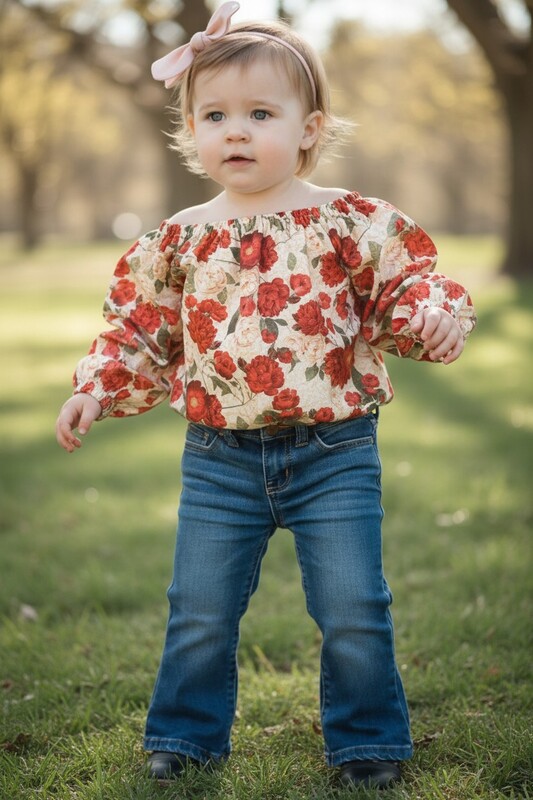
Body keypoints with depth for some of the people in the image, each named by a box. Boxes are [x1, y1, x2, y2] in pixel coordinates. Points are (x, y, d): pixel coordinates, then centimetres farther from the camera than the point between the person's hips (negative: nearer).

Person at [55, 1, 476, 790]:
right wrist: (97, 390, 3)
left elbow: (409, 282, -1)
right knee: (199, 612, 9)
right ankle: (186, 736, 30)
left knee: (353, 610, 2)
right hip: (219, 458, 2)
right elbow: (139, 331, 13)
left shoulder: (351, 220, -4)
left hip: (334, 451, -2)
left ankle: (368, 742, 23)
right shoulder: (180, 239, 4)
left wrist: (436, 311, -22)